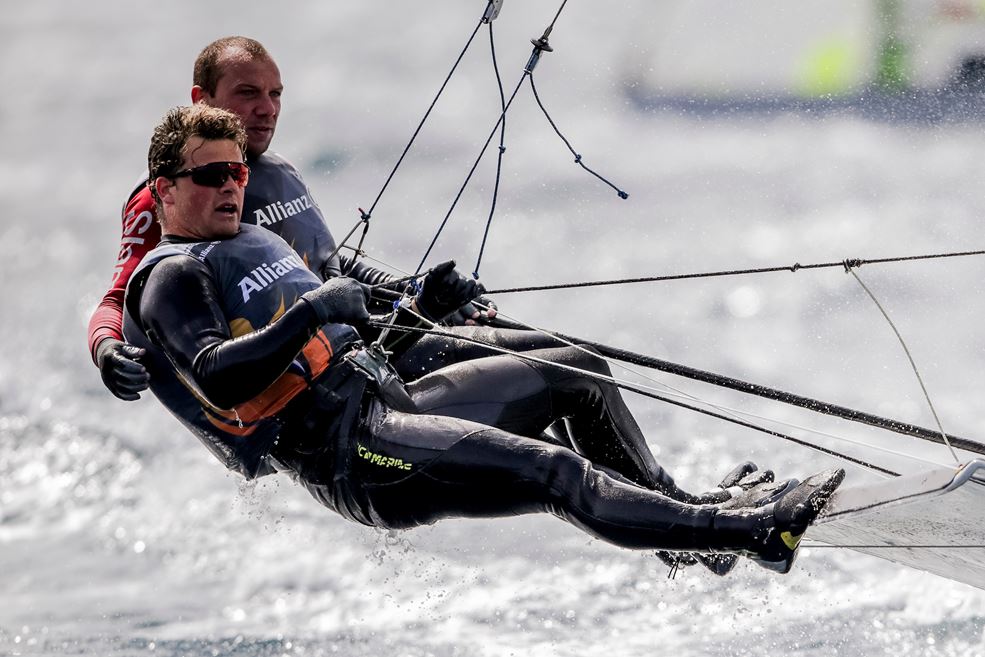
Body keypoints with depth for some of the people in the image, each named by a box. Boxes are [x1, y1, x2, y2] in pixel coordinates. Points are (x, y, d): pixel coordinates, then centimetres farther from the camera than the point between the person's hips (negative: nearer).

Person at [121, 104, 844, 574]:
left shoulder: (255, 239, 25)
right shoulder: (172, 276, -4)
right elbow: (218, 378, -22)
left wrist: (418, 311, 18)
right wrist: (310, 311, -28)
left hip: (389, 396, 10)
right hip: (349, 456, -10)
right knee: (554, 472, -24)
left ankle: (682, 515, 25)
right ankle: (757, 532, -30)